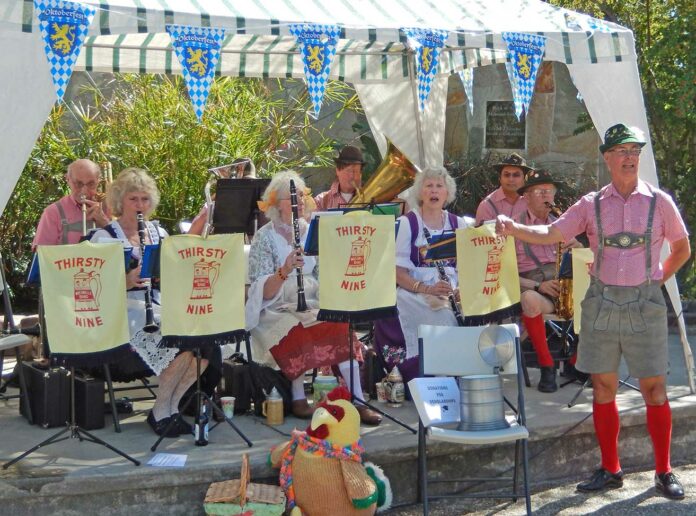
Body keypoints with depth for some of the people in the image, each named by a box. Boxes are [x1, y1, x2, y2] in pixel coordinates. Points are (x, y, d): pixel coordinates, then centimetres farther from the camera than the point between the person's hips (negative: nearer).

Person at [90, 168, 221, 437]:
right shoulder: (104, 237, 0)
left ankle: (172, 406, -6)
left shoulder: (158, 233, 17)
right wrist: (127, 281, -24)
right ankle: (160, 412, -11)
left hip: (163, 310, 6)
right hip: (126, 314, -6)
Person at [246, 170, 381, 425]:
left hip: (312, 306, 4)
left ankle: (357, 401, -25)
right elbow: (264, 292, -13)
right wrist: (284, 270, -31)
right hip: (276, 312, -4)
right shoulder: (264, 237, -3)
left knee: (341, 326, -24)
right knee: (297, 334, -34)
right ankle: (298, 400, -17)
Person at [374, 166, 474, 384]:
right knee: (444, 318, -35)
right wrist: (426, 289, -20)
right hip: (415, 292, -3)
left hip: (453, 294, 3)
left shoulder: (458, 224, 16)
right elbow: (398, 272, -3)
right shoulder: (406, 223, 6)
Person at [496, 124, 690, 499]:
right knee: (603, 387, 6)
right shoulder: (591, 205, 4)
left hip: (644, 305, -2)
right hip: (601, 303, 2)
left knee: (653, 388, 0)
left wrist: (656, 281, 6)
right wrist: (512, 228, -19)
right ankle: (610, 469, 16)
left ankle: (663, 472, 11)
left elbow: (682, 249, 12)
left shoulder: (659, 202, 1)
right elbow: (551, 234, -4)